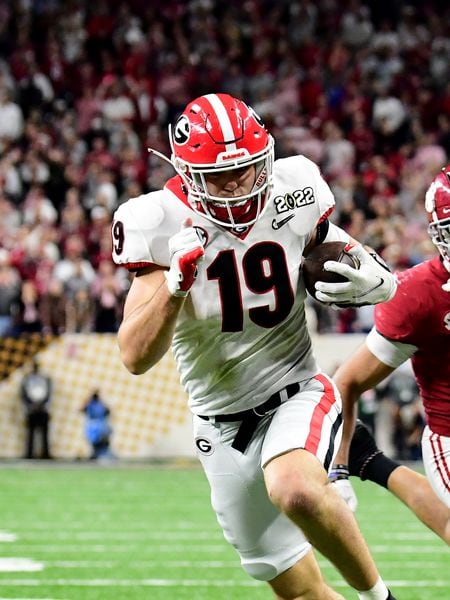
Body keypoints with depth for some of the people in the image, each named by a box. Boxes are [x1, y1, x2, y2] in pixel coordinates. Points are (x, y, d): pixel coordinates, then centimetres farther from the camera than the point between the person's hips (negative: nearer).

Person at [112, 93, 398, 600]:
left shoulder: (293, 192, -9)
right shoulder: (161, 226, -14)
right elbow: (136, 358, -18)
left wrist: (374, 282, -12)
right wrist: (176, 282, -35)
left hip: (296, 392, -1)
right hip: (223, 423, 1)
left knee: (296, 489, -35)